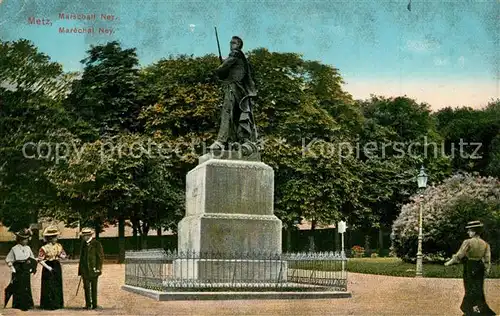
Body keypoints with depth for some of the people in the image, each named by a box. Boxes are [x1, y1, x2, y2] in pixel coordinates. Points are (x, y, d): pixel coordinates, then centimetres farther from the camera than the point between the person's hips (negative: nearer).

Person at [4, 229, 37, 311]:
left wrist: (32, 268, 4)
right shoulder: (14, 249, -7)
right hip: (18, 271, -4)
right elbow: (8, 260, -3)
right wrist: (12, 268, -10)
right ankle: (18, 304, 8)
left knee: (27, 288, 7)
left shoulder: (28, 248, 5)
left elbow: (32, 259, 13)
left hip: (26, 271, 4)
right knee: (18, 288, -1)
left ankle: (27, 304, 15)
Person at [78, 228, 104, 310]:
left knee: (94, 287, 3)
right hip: (85, 270, 5)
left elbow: (101, 256, -7)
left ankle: (94, 304, 10)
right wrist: (80, 270, 12)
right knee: (86, 287, 3)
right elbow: (81, 256, 16)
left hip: (93, 269, -5)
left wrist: (98, 268, -12)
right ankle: (88, 304, 9)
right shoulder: (83, 244, 12)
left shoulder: (96, 244, -6)